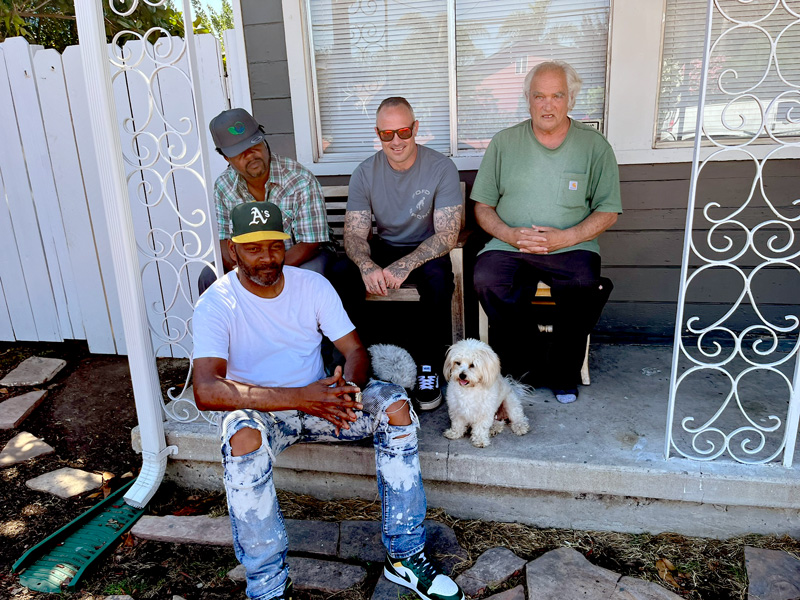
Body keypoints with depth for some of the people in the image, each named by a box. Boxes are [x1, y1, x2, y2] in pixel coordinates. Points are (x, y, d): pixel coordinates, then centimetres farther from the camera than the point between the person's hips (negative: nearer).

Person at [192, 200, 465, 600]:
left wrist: (347, 388, -30)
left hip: (315, 399, 4)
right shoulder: (216, 304, -16)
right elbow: (206, 391, -29)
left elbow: (355, 349, -5)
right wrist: (297, 397, -37)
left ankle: (404, 556, -11)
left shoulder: (313, 285, -4)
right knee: (243, 436, -38)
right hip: (259, 411, -3)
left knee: (394, 403, -20)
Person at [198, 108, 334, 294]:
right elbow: (224, 238, 0)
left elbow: (310, 244, -21)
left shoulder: (301, 181, -21)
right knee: (209, 276, -19)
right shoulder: (223, 185, -6)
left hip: (299, 258, -3)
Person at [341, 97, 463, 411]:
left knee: (437, 278, -36)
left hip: (427, 251, -2)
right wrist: (367, 266, -33)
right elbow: (354, 234, -9)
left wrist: (405, 265, -34)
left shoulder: (441, 168, -13)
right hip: (383, 248, 3)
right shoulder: (365, 173, -4)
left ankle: (429, 369, -18)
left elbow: (447, 234, -18)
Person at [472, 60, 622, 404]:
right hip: (509, 246, 1)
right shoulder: (504, 143, 9)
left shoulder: (594, 146, 7)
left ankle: (562, 374, -6)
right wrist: (510, 234, -11)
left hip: (571, 247, 0)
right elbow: (482, 206, 9)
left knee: (587, 287, -31)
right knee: (487, 280, -30)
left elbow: (607, 211, 5)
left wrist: (564, 238, -12)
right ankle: (521, 365, -6)